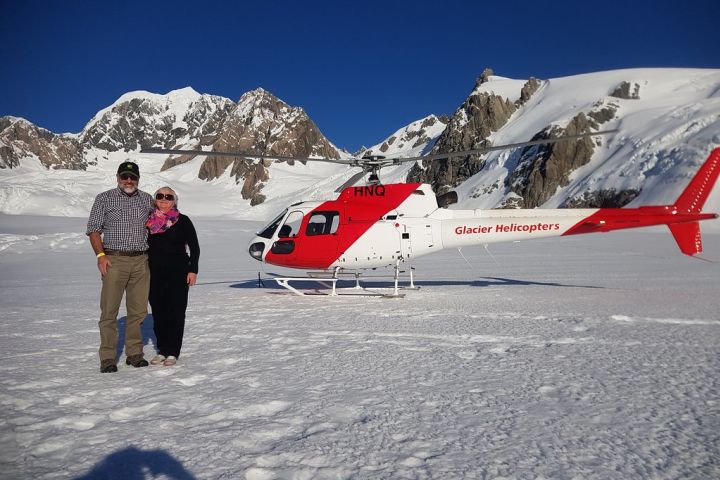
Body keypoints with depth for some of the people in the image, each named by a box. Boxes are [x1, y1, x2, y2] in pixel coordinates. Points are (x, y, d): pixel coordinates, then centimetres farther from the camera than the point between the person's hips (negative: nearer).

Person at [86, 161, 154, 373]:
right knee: (109, 310, -4)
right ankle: (107, 357, 4)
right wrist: (101, 255, -10)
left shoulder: (147, 200, 14)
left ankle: (134, 353, 17)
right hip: (114, 260, -3)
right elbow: (94, 229, 3)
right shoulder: (104, 199, 5)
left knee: (138, 310, 7)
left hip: (141, 261, 3)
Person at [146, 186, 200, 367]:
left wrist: (193, 270, -6)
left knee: (176, 312, -2)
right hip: (155, 273, 3)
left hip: (178, 273, -3)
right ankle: (162, 350, 19)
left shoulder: (182, 221, -1)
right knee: (158, 312, 7)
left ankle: (173, 352, 6)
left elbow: (194, 247, 1)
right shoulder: (149, 221, 7)